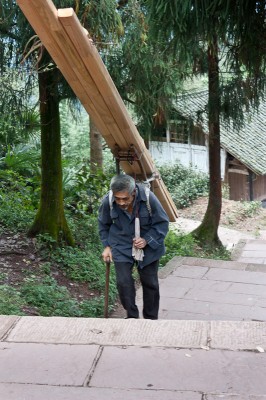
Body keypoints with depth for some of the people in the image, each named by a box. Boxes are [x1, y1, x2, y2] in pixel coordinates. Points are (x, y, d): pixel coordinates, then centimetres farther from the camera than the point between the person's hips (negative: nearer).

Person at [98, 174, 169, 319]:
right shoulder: (108, 201, -20)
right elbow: (103, 225, 3)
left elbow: (163, 223, -11)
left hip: (148, 247, 0)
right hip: (121, 247, 1)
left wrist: (147, 240, -21)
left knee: (150, 283, 9)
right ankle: (132, 316, 13)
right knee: (123, 282, -7)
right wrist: (107, 246, 1)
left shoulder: (148, 198, -26)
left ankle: (151, 318, 28)